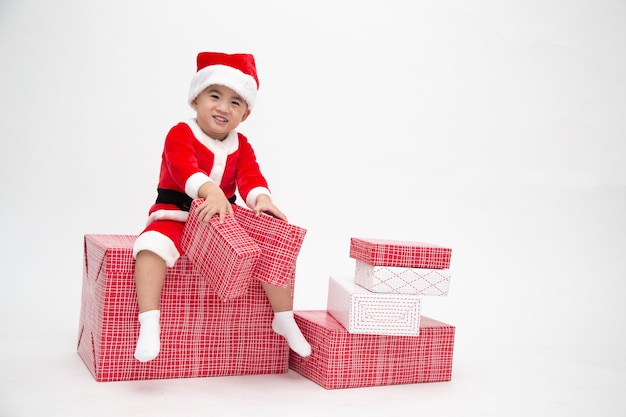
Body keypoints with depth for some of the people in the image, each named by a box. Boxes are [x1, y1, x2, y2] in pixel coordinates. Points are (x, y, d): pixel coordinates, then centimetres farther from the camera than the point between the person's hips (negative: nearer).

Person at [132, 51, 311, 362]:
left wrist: (262, 199, -34)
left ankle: (284, 320, 2)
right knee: (153, 244, -35)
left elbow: (250, 175, -10)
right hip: (176, 215, -4)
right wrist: (211, 191, -50)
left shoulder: (241, 145, 8)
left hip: (225, 222, 4)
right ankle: (149, 323, -36)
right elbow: (184, 167, -29)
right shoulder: (181, 134, -9)